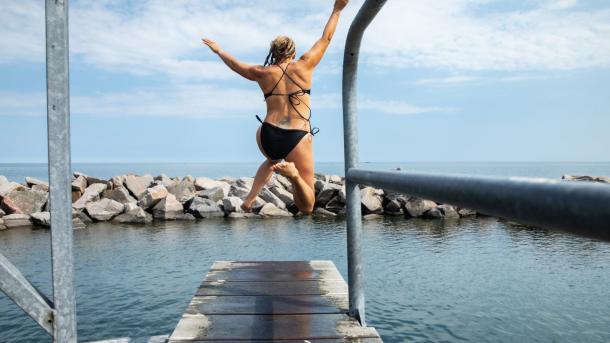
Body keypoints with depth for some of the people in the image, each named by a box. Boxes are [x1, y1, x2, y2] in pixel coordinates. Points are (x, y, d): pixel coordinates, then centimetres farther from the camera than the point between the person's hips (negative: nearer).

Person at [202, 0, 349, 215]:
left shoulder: (263, 73, 10)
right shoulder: (303, 66, 6)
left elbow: (235, 64, 27)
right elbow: (326, 38, 16)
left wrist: (218, 51, 45)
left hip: (267, 137, 3)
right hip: (298, 139, -3)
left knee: (273, 160, 42)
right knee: (306, 207, 3)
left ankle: (250, 197, 19)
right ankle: (293, 173, -30)